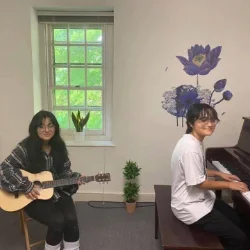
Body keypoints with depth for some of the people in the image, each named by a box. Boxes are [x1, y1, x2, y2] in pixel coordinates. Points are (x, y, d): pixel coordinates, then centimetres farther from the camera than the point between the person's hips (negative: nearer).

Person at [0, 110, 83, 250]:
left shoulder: (59, 147, 1)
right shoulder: (25, 148, -15)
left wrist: (75, 178, -10)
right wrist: (26, 187, -22)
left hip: (57, 191, 4)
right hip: (33, 196, -4)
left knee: (71, 218, -18)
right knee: (58, 221, -23)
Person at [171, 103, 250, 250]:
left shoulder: (195, 141, 2)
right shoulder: (191, 147, -29)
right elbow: (199, 183, -23)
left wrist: (219, 174, 8)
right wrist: (228, 185, -11)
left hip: (201, 198, 10)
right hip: (190, 207, -10)